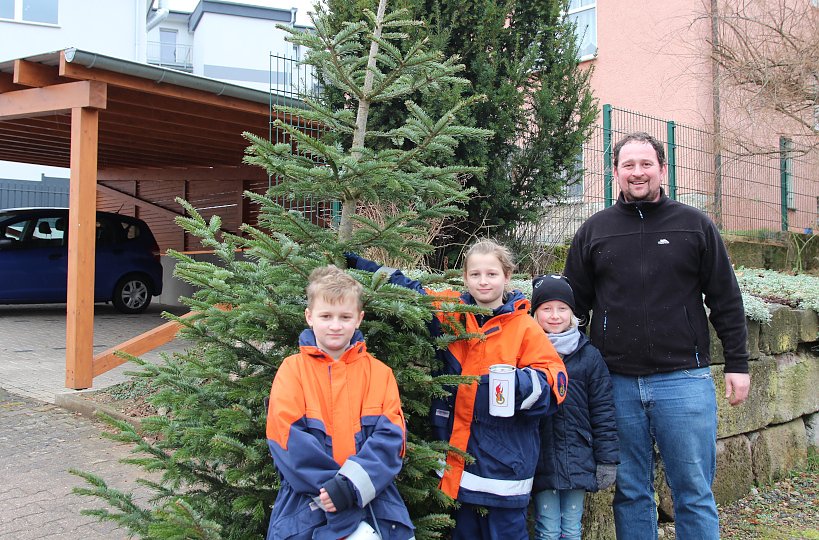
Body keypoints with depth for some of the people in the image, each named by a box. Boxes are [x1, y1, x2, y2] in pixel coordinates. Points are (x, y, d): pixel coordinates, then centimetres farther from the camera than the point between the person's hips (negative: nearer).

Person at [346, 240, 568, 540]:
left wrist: (520, 383, -27)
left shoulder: (524, 327, -6)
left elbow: (554, 381, -7)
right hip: (458, 457, 4)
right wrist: (361, 265, 5)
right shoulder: (451, 314, 4)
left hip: (504, 462, -4)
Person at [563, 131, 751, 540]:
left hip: (684, 379, -1)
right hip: (617, 383, 2)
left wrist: (737, 363, 3)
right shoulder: (593, 231, 9)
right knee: (631, 493, 12)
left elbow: (726, 301, 7)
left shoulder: (695, 225, 6)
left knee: (694, 494, 6)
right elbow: (573, 302, 11)